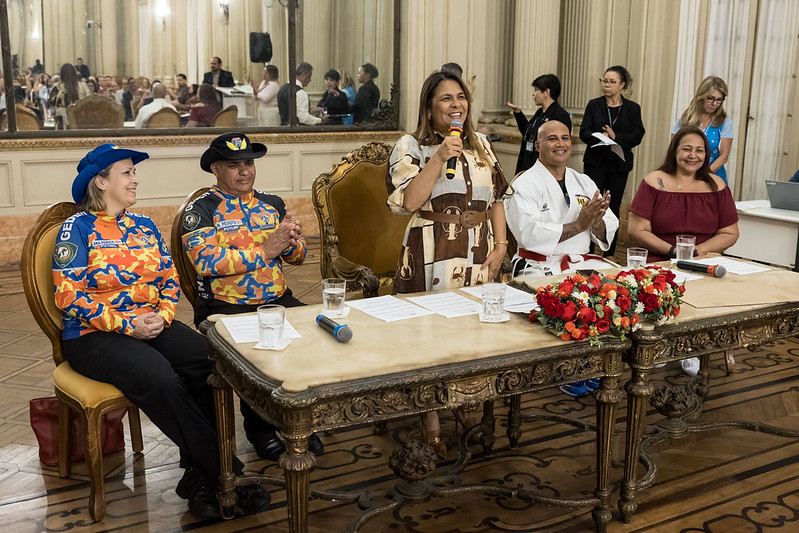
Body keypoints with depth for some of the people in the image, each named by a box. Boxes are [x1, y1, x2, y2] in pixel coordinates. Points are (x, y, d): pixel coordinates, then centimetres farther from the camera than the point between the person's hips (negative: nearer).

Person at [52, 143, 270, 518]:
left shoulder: (145, 226, 16)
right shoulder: (77, 228, -2)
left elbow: (170, 279, 15)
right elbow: (68, 296, -10)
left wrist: (162, 315, -6)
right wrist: (127, 325, -16)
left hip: (152, 325, 5)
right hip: (94, 336, -5)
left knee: (208, 360, -25)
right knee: (158, 377, -34)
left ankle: (199, 473, -18)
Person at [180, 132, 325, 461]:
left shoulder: (272, 205, 16)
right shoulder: (201, 210, 1)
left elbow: (298, 256, 15)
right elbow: (206, 261, -16)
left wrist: (291, 242, -10)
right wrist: (264, 251, -18)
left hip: (277, 300, 5)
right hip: (225, 306, -4)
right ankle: (259, 427, -5)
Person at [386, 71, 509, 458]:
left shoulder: (480, 144, 12)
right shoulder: (411, 146, -4)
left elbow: (497, 197, 14)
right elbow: (408, 202, -17)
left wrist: (500, 244, 3)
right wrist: (439, 158, -20)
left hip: (479, 255, 5)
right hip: (432, 257, -5)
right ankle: (431, 421, 14)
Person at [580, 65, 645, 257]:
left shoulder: (632, 108, 5)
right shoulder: (594, 105, 6)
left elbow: (637, 136, -3)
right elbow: (584, 132, -2)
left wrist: (616, 137, -20)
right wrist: (600, 137, -22)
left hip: (619, 164, 1)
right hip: (595, 162, 0)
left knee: (613, 209, 7)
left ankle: (609, 255, 15)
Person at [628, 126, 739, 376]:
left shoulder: (716, 186, 12)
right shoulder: (654, 182, 4)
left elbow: (730, 233, 10)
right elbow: (637, 231, -2)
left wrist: (701, 249, -9)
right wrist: (672, 250, -14)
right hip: (659, 262, -2)